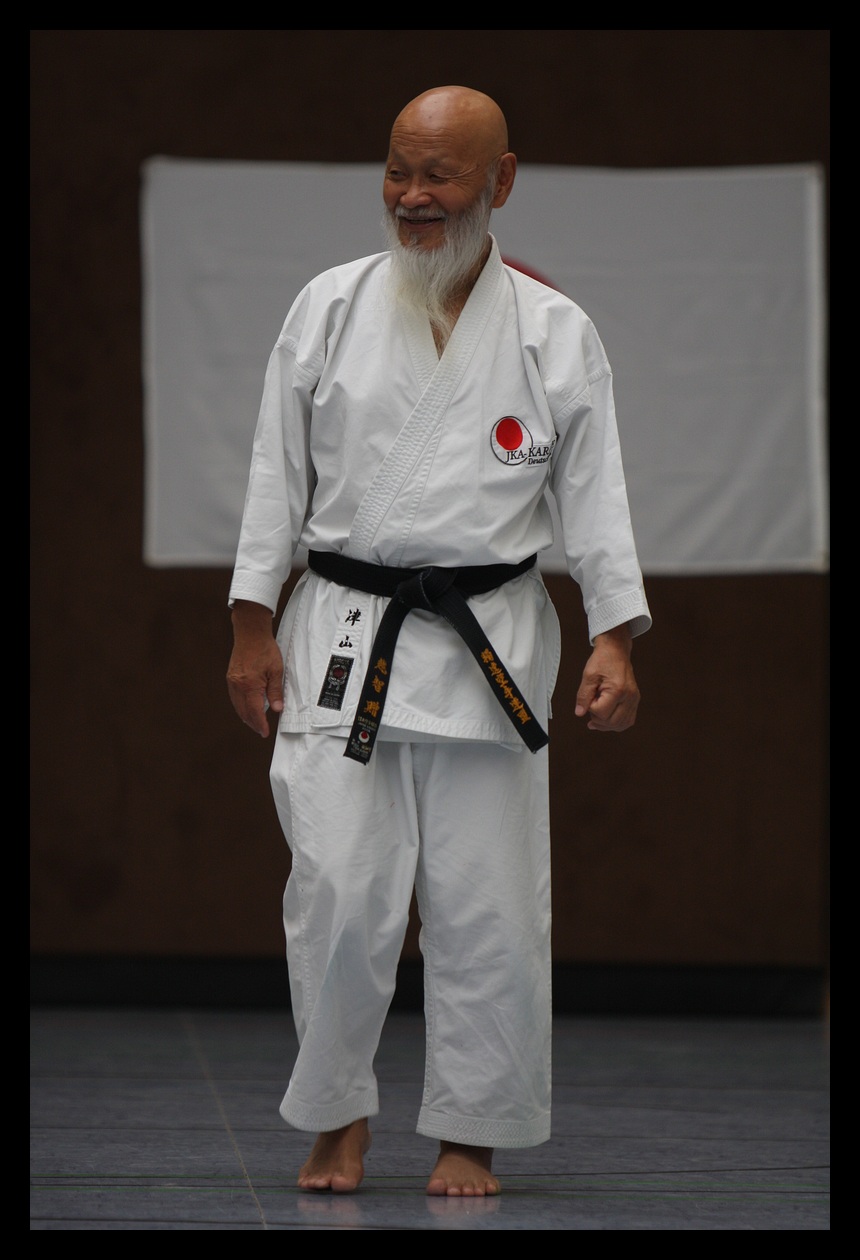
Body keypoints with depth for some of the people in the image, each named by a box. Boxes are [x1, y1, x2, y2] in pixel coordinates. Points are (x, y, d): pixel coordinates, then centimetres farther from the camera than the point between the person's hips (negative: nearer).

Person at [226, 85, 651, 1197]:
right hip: (342, 638, 0)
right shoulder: (330, 309, 4)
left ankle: (470, 1135, 14)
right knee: (338, 888, -6)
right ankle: (339, 1118, 12)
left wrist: (614, 639, -6)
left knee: (486, 909, 0)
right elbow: (277, 475, 7)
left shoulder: (556, 335, 2)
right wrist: (253, 627, 3)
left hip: (488, 642, 0)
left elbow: (594, 496, 3)